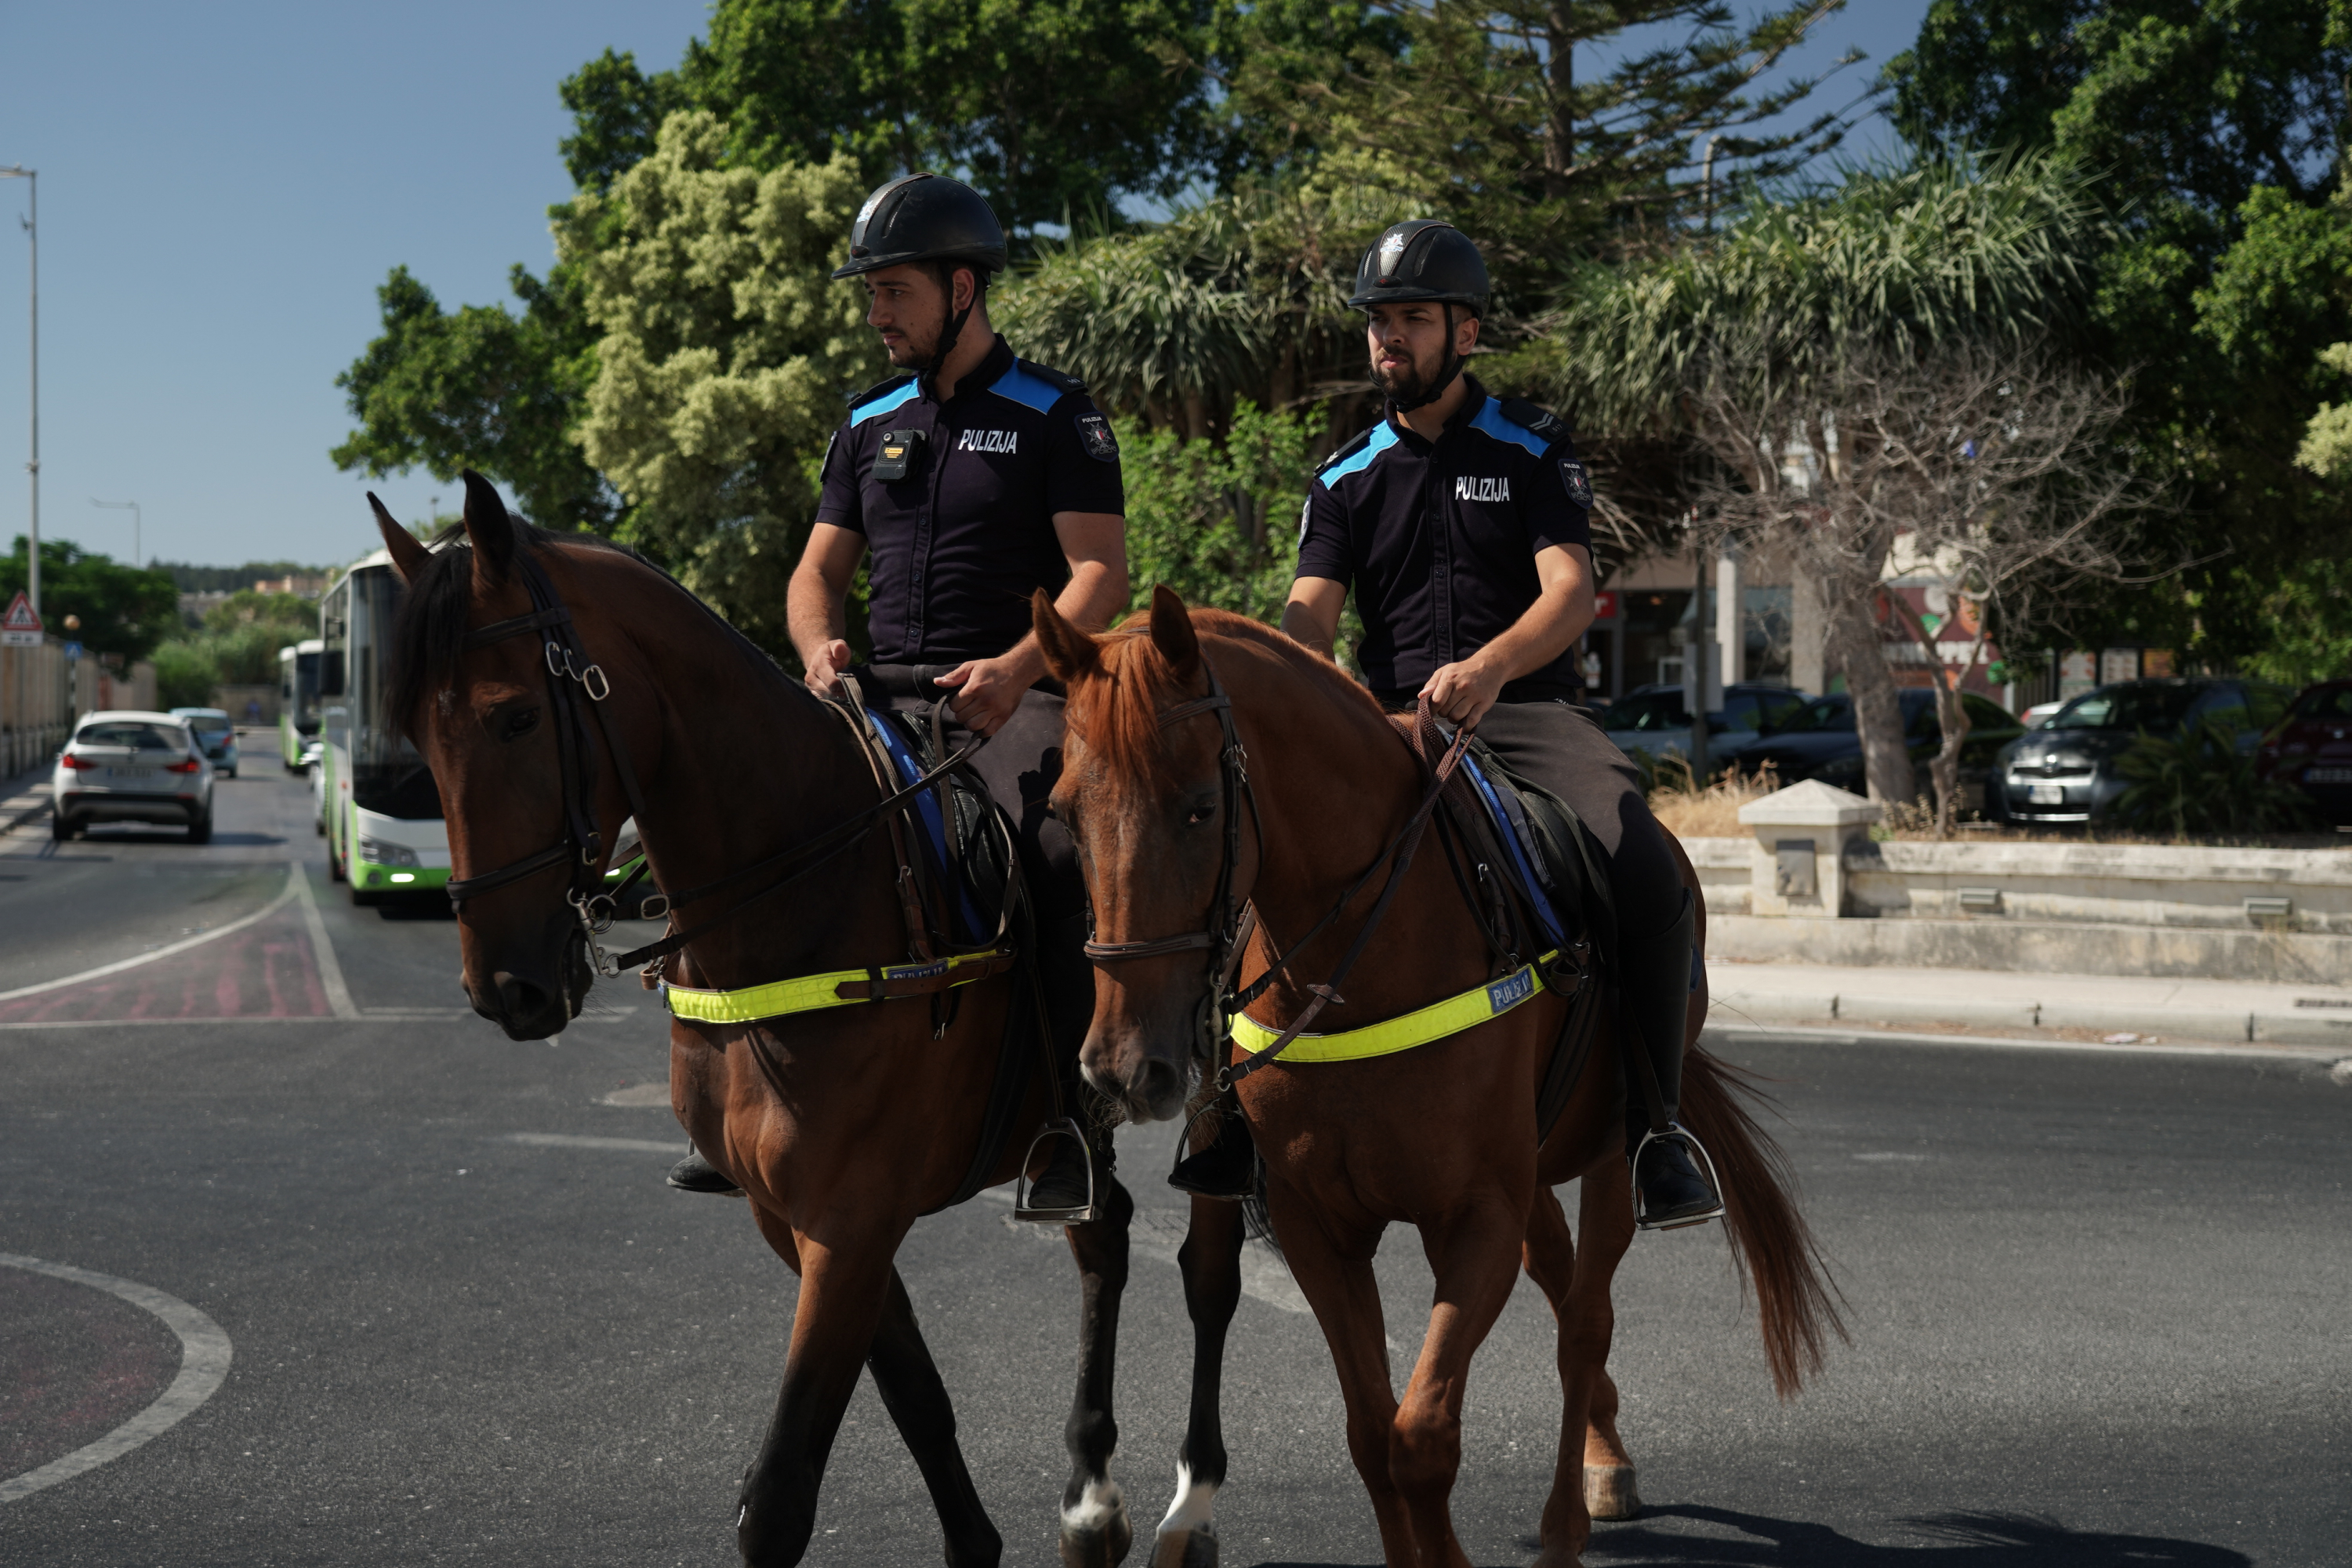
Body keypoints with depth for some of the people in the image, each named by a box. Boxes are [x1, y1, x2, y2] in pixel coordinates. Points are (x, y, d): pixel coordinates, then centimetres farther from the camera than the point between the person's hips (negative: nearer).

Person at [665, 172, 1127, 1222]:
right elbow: (820, 569, 18)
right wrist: (820, 646, -6)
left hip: (1014, 708, -5)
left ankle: (1063, 1136, -18)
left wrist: (1014, 667, -26)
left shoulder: (1055, 416, 1)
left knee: (1050, 898, -27)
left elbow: (1102, 574, -9)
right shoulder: (870, 423, 18)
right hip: (886, 705, 5)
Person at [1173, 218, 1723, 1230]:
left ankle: (1655, 1127, -15)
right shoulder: (1347, 477, 13)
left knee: (1650, 882, -29)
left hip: (1528, 712, -2)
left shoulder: (1530, 449, 5)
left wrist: (1490, 665, -32)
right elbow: (1311, 612, 0)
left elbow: (1571, 591, -9)